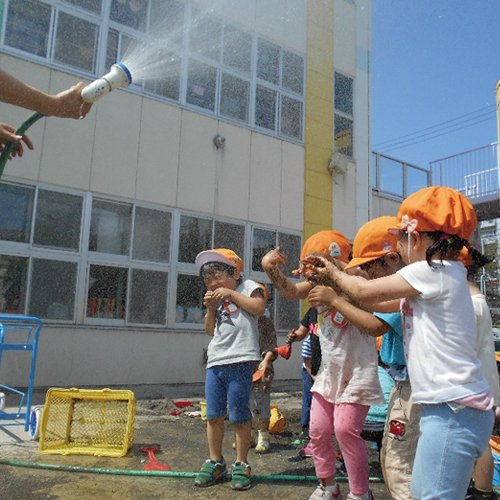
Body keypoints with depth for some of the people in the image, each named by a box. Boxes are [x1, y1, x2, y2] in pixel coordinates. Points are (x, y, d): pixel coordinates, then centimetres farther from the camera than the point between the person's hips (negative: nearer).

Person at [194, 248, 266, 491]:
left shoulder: (247, 287, 2)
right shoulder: (217, 299, 19)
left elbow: (259, 307, -16)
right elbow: (210, 330, 19)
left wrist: (231, 293, -12)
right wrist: (211, 309, 3)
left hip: (239, 361, -6)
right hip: (215, 362, 7)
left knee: (239, 416, 1)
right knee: (213, 416, 11)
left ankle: (241, 465, 15)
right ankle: (215, 462, 25)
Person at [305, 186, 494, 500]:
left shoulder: (436, 271, -12)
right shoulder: (430, 283, 16)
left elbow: (366, 292, -8)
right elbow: (377, 303, 19)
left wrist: (335, 274, 11)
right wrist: (333, 280, 20)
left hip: (455, 409, -10)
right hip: (446, 406, 10)